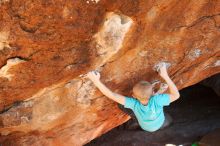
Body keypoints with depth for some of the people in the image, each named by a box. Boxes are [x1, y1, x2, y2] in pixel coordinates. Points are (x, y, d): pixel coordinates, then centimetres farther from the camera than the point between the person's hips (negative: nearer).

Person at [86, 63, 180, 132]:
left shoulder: (134, 103, -43)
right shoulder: (156, 100, -44)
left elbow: (113, 96, -48)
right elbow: (176, 95, -33)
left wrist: (96, 81, -53)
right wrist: (165, 75, -39)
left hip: (144, 126, -1)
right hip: (160, 125, 1)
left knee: (122, 104, -4)